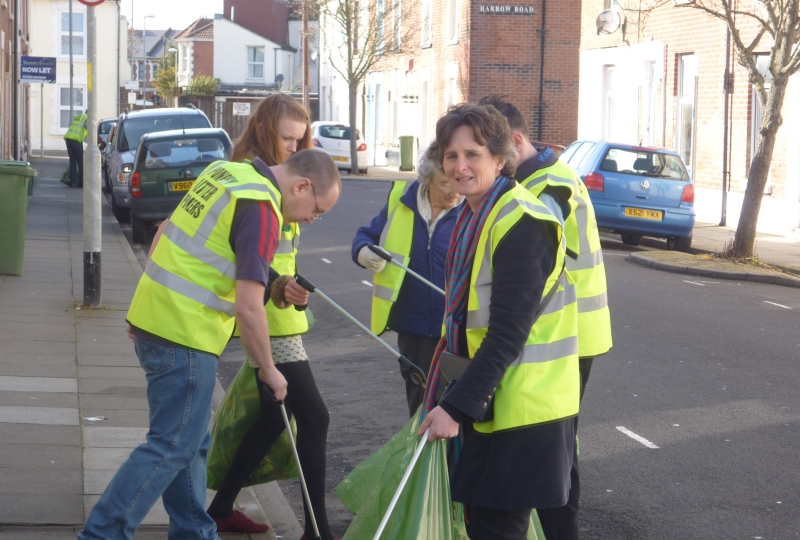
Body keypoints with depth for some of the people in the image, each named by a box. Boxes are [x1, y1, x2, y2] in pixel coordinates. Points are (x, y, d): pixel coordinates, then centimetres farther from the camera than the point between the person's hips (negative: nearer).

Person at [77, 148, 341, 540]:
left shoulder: (226, 171, 11)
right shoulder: (263, 209, -17)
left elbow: (165, 231, 20)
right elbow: (248, 307, -20)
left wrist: (149, 301, 25)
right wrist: (268, 370, -7)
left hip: (151, 315, 10)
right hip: (185, 335, -9)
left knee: (191, 442, 17)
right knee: (172, 446, -4)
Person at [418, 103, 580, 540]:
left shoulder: (522, 223, -19)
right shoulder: (474, 216, 10)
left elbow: (508, 333, -24)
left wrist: (457, 406, -24)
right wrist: (450, 396, 16)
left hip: (519, 406, -9)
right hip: (486, 401, 9)